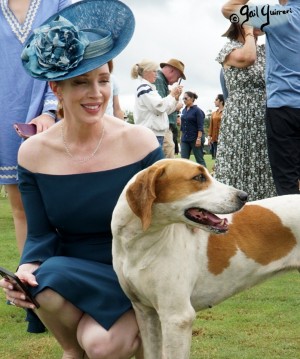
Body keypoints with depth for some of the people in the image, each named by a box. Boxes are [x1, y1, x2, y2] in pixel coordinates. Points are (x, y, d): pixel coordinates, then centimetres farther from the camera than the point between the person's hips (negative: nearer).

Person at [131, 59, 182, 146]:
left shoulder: (148, 88, 21)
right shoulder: (143, 88, -9)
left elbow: (165, 110, 23)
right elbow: (159, 107, -18)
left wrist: (176, 97, 11)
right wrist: (171, 95, -4)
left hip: (156, 134, 10)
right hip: (150, 135, -10)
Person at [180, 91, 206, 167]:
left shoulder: (197, 110, -8)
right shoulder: (184, 110, 10)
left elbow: (200, 126, -13)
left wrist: (199, 138, -20)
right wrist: (181, 138, 15)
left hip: (195, 139, -6)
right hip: (185, 139, 6)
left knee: (200, 160, 1)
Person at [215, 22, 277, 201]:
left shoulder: (265, 50, 17)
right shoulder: (230, 48, -1)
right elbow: (247, 57, -21)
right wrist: (249, 32, -6)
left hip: (264, 121, 6)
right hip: (240, 121, -6)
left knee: (263, 172, 5)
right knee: (238, 172, -7)